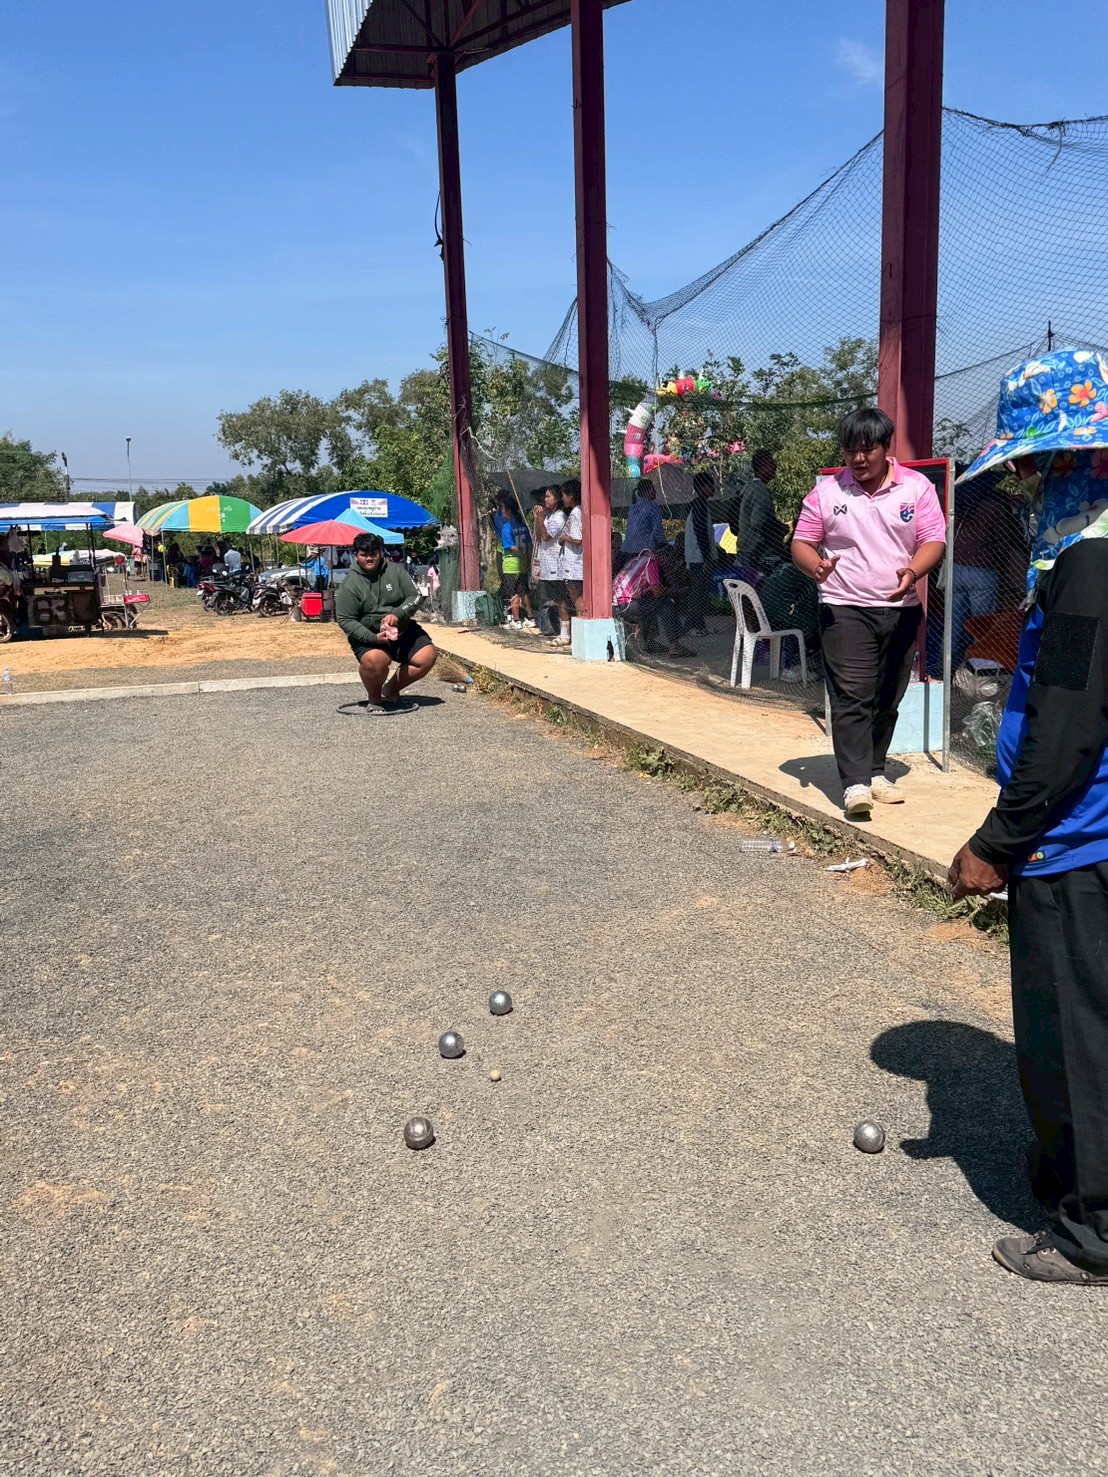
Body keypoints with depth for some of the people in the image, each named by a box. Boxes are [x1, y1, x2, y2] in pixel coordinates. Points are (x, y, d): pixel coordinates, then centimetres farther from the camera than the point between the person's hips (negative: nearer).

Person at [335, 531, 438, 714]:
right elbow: (345, 620, -13)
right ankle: (374, 699, -4)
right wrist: (373, 638, -26)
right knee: (375, 660, -36)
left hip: (403, 630, 5)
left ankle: (391, 689, 11)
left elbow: (415, 596, -3)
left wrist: (397, 614, -23)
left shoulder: (395, 571, 0)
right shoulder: (349, 585, -10)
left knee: (428, 655, -10)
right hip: (368, 636, -5)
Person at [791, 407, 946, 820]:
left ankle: (874, 771, 24)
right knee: (851, 696, -11)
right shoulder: (825, 491, 3)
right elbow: (801, 544, 5)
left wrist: (912, 572, -22)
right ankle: (855, 783, -13)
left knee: (888, 699, 11)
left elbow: (934, 541, -1)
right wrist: (815, 565, -19)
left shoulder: (916, 487, 4)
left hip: (901, 609, 2)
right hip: (844, 609, -2)